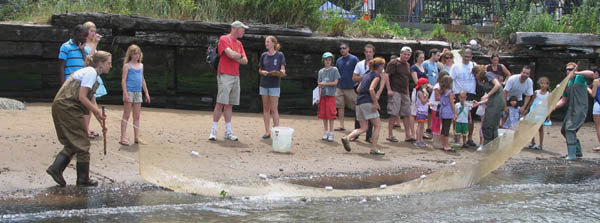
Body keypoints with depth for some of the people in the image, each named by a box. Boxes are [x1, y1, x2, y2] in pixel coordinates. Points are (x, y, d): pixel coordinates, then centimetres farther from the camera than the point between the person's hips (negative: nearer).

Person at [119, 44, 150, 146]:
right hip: (129, 91, -6)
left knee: (137, 116, 9)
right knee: (126, 116, -4)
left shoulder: (141, 65, 14)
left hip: (138, 92, 6)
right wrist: (125, 94, -17)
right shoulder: (127, 65, -4)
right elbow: (123, 80, -9)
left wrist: (146, 93, 18)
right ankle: (123, 138, -2)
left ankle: (136, 138, 13)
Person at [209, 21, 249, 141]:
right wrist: (240, 55, 1)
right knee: (220, 103, -10)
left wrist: (234, 57, -6)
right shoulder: (224, 39, -4)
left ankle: (228, 131, 10)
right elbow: (231, 54, -19)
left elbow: (245, 61, 11)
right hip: (225, 75, -7)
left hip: (236, 76, 7)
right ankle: (213, 131, -7)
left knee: (229, 104, 8)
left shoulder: (239, 43, 19)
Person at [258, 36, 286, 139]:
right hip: (264, 84, 4)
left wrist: (281, 72, -24)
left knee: (274, 109, -5)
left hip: (274, 85, -4)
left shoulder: (279, 55, -2)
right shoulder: (264, 55, 8)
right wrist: (262, 72, -7)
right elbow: (260, 70, 15)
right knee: (266, 109, 7)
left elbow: (283, 69, -2)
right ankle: (267, 131, 11)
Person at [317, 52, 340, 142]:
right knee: (323, 114, 4)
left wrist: (324, 83, -7)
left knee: (330, 114, -7)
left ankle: (331, 133, -3)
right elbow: (319, 85, 9)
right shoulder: (321, 71, 13)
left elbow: (335, 82, -5)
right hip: (322, 95, 4)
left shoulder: (334, 70, 2)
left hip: (331, 95, -4)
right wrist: (318, 97, 2)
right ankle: (326, 132, 14)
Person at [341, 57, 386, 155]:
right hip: (367, 102, -8)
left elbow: (358, 89, 21)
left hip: (359, 103, 8)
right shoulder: (377, 76, -5)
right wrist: (375, 103, -16)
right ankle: (374, 149, -2)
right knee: (377, 125, 1)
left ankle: (347, 138, -9)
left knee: (363, 128, 9)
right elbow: (371, 89, -19)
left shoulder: (366, 75, 20)